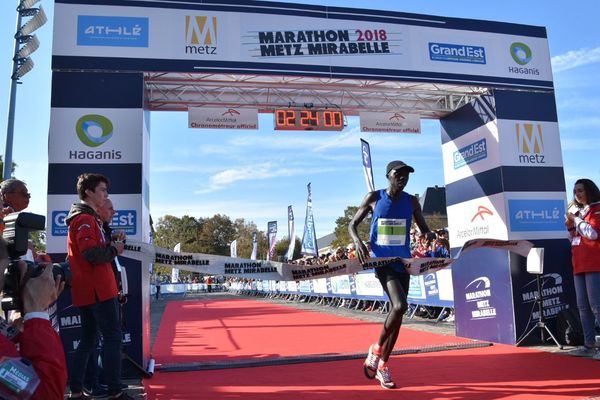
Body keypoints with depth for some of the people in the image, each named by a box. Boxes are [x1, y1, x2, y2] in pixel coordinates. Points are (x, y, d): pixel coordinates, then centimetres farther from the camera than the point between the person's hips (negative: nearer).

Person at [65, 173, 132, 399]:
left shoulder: (87, 217, 19)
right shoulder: (85, 218, -13)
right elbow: (92, 254, -22)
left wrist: (110, 245, 7)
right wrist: (114, 250, -8)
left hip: (87, 291, 10)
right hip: (98, 290, -10)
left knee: (88, 339, 14)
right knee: (113, 337, -5)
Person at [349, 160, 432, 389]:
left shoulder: (411, 202, 5)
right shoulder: (374, 198, -2)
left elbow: (424, 229, 13)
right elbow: (353, 224, 3)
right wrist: (358, 242, -18)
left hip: (403, 262, 5)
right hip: (381, 261, -4)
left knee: (398, 311, 7)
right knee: (400, 306, -24)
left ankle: (382, 366, 23)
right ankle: (376, 349, 2)